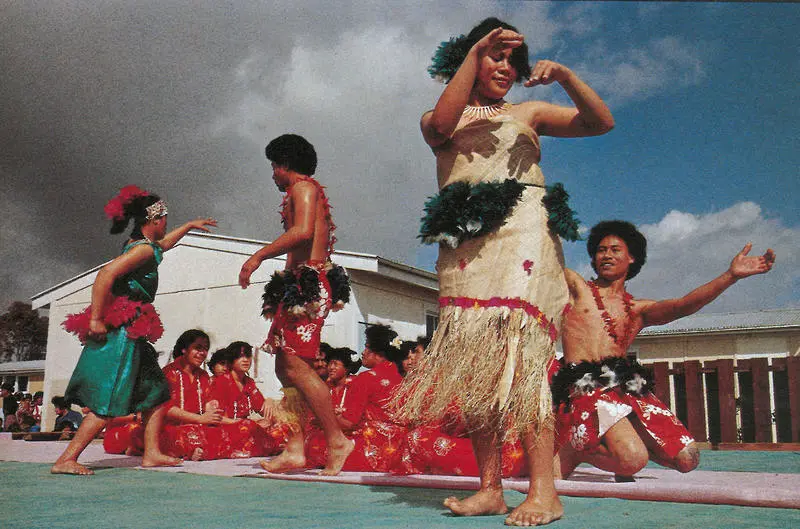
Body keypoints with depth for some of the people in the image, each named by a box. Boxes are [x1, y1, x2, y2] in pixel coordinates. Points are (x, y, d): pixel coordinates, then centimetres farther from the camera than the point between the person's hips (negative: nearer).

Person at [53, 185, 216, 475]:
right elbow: (106, 274, -25)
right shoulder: (144, 248, -12)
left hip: (130, 334, 11)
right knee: (109, 403, -11)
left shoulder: (138, 244, 17)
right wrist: (96, 319, -24)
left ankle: (152, 453, 13)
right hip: (121, 331, -11)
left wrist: (189, 226, 52)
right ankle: (66, 460, -9)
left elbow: (163, 244, 42)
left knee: (158, 391, 12)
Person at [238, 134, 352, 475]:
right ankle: (295, 449, 5)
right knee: (285, 365, 7)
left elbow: (303, 232, -20)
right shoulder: (311, 191, 26)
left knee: (295, 364, -15)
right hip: (301, 286, 11)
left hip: (307, 284, -10)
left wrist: (259, 256, -17)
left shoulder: (303, 186, -3)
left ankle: (337, 440, -11)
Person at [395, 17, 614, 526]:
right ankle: (490, 488, -2)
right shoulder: (437, 119, 23)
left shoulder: (527, 113, 23)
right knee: (476, 363, -6)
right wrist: (474, 53, -2)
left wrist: (566, 76, -2)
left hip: (523, 235, -2)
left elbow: (602, 122, 12)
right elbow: (441, 125, -4)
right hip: (465, 244, 2)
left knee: (518, 352, -18)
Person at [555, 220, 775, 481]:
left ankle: (614, 442, 15)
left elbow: (683, 306, 2)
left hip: (628, 388, 5)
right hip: (586, 388, -5)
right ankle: (575, 450, 2)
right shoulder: (576, 288, 14)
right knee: (632, 461, -28)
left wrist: (731, 275, -10)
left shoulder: (639, 310, 20)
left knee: (687, 459, -8)